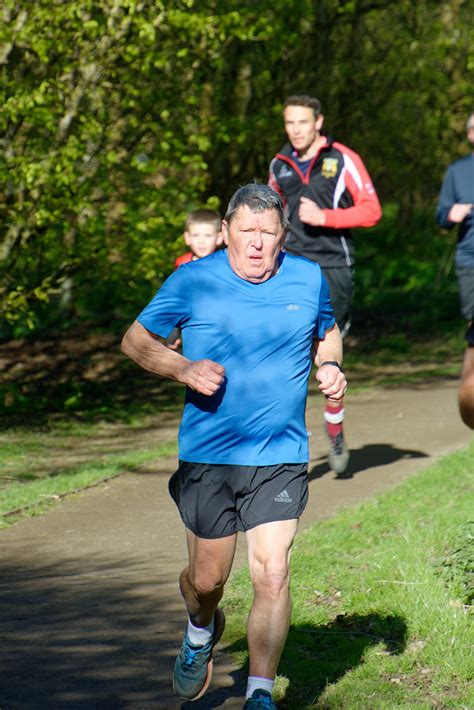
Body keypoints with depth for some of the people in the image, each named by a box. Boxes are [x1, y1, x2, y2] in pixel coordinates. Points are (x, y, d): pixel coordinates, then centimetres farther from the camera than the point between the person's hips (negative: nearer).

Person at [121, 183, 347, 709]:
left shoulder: (308, 280, 3)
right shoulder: (193, 282, -5)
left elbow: (327, 332, 22)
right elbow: (135, 339, 3)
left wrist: (330, 367, 0)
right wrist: (183, 368, -15)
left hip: (280, 457, 1)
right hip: (207, 455, -1)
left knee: (272, 573, -11)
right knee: (206, 578, 9)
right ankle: (201, 631, 45)